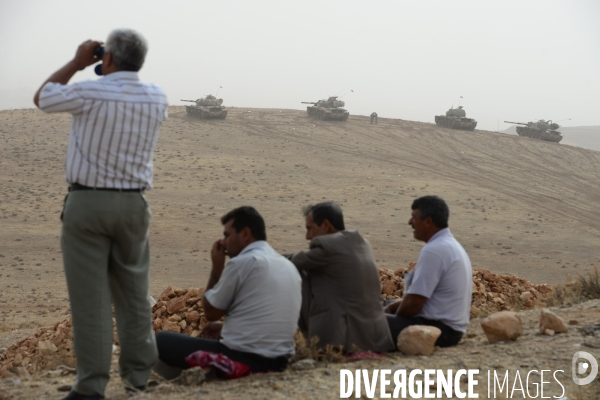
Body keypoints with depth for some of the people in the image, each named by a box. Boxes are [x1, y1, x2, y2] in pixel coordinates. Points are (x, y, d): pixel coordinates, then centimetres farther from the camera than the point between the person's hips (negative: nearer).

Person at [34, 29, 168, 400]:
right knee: (134, 291, 14)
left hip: (87, 202, -4)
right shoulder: (157, 98, 3)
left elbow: (43, 98, 6)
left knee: (90, 295, -1)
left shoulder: (89, 92, -12)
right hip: (133, 203, 4)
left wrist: (77, 63, 12)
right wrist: (116, 74, 19)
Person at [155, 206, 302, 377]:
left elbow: (210, 312, -1)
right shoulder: (290, 266, 12)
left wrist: (217, 267, 7)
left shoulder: (242, 262, -11)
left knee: (161, 340, 4)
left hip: (242, 359, -8)